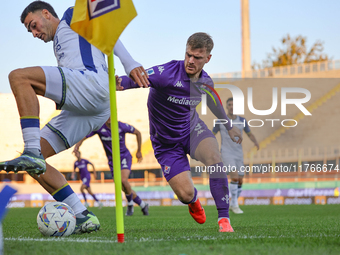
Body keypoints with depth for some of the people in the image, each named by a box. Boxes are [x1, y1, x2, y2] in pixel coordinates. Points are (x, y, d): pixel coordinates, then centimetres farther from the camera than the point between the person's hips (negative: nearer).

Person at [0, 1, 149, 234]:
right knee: (33, 162, 2)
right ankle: (82, 216, -6)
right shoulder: (60, 49, 40)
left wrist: (130, 64, -13)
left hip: (92, 85, -9)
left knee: (19, 77, -23)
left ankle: (32, 153, -32)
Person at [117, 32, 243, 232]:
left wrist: (229, 127, 31)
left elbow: (214, 102, 16)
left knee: (214, 157, -31)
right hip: (167, 143, -3)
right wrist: (121, 82, -68)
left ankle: (224, 219, -17)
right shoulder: (168, 73, -26)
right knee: (186, 194, -11)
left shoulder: (206, 82, -7)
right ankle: (194, 199, 34)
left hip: (192, 128, 3)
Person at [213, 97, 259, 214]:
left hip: (238, 154, 4)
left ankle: (233, 204, 26)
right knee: (235, 177, -22)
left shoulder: (242, 121, 3)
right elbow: (212, 135, 8)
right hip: (226, 154, -4)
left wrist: (256, 142, -9)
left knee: (240, 181, 4)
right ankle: (235, 205, -11)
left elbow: (250, 134, 13)